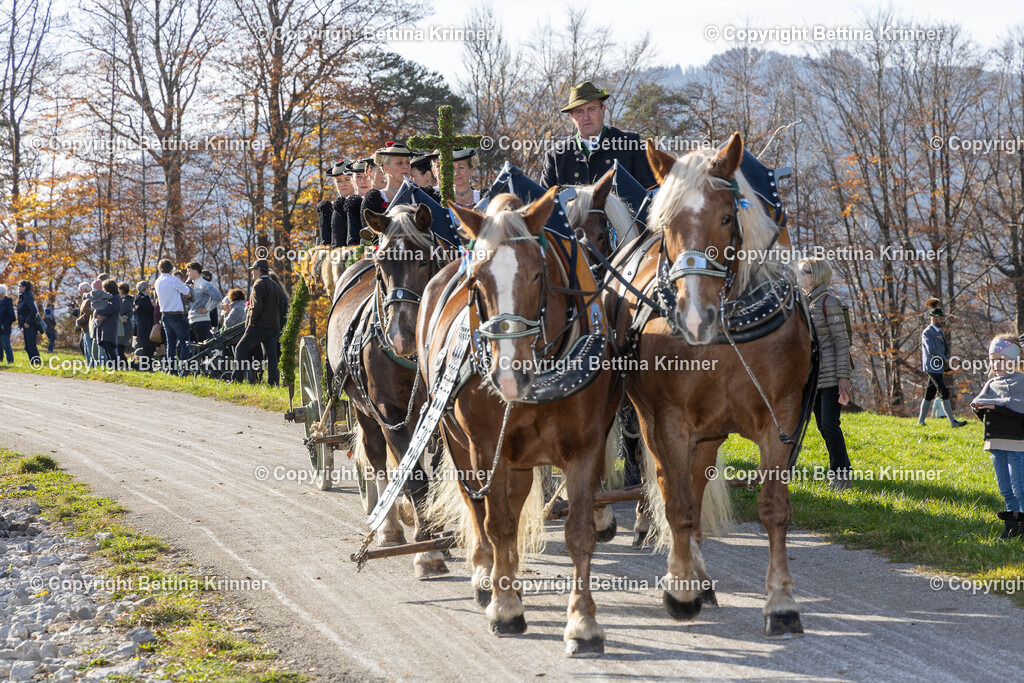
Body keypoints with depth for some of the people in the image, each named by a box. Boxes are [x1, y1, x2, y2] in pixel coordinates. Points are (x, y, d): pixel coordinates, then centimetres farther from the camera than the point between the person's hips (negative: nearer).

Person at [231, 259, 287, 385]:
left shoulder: (259, 285, -10)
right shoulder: (276, 286, 15)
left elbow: (256, 306, -19)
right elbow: (283, 306, 17)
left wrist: (251, 321, -10)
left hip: (259, 326, -8)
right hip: (274, 326, 8)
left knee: (241, 350, -1)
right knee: (271, 354, 7)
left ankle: (236, 379, -5)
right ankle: (273, 382, 2)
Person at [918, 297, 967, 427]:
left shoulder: (939, 332, 17)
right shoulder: (927, 332, -12)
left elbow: (944, 347, 23)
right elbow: (932, 350, -20)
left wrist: (946, 359, 4)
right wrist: (944, 359, -10)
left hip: (938, 367, 9)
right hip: (932, 367, -9)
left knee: (930, 394, 11)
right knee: (944, 393, -12)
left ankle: (921, 421, 15)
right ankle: (952, 421, -14)